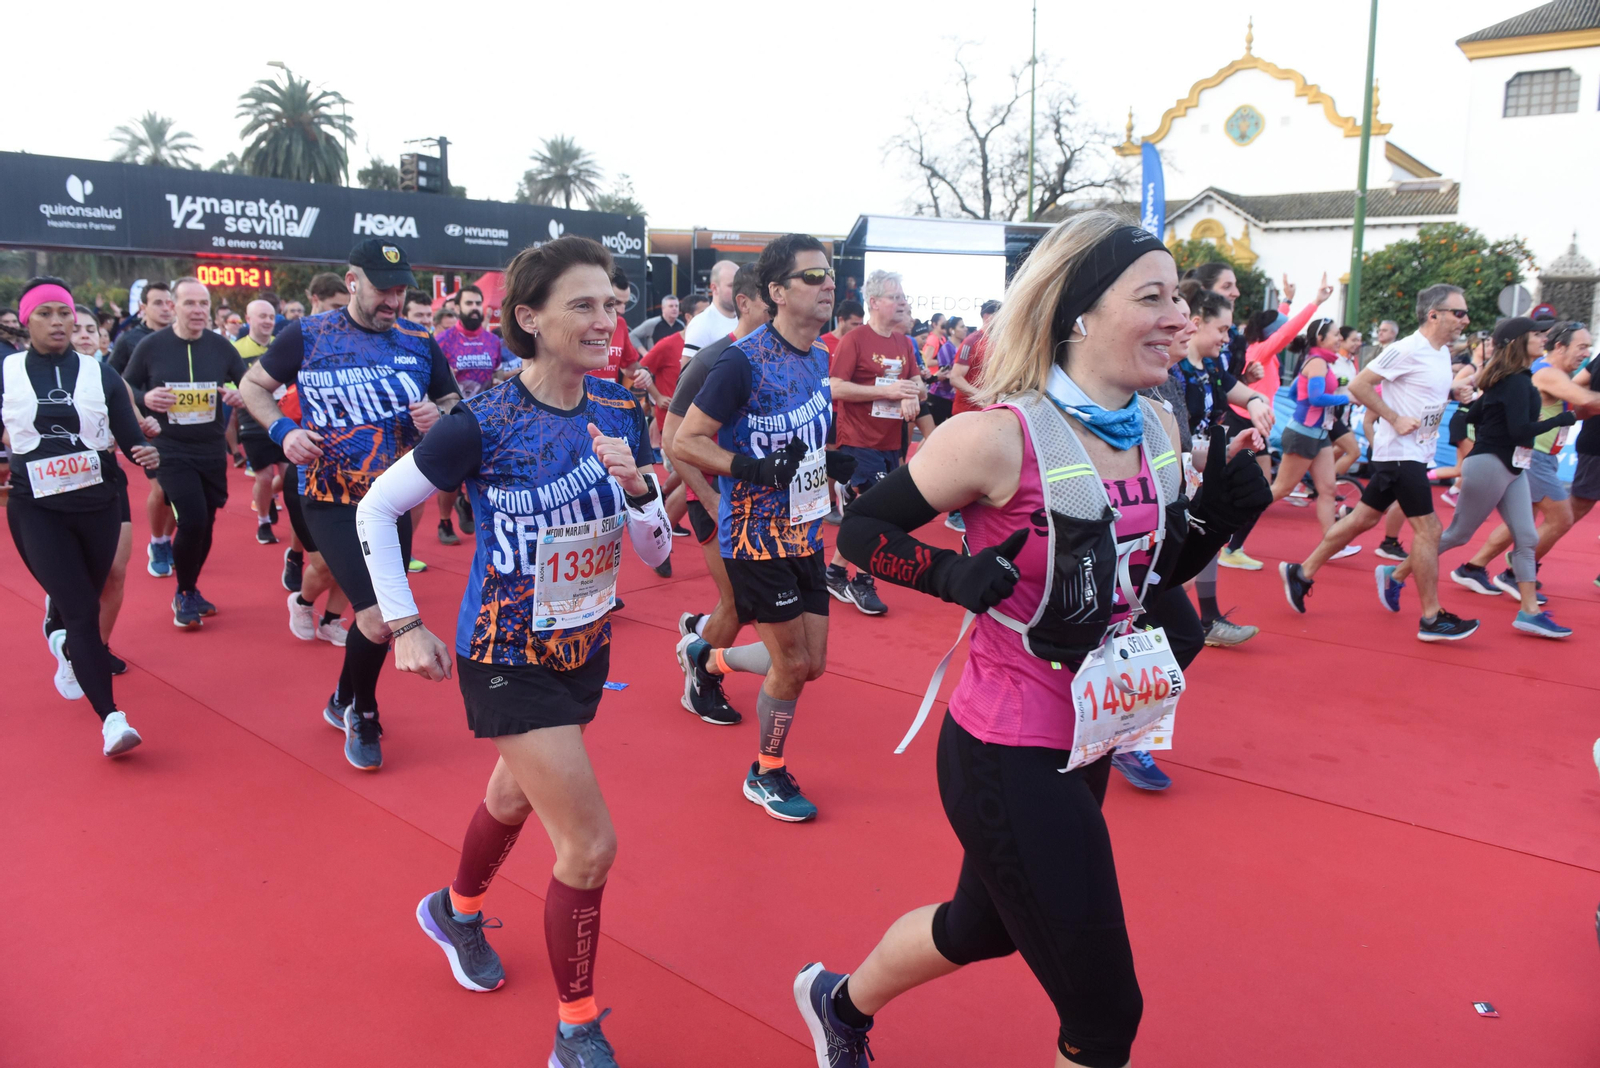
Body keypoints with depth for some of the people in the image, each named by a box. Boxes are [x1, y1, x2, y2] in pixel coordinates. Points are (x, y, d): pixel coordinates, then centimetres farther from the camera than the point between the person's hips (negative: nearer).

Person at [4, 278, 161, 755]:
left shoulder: (101, 374, 0)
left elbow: (131, 439, -4)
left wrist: (148, 456, -24)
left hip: (99, 504, 2)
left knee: (85, 603, 17)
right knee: (82, 610, -11)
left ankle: (67, 648, 53)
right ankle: (111, 717, -11)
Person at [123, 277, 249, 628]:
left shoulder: (221, 346, 0)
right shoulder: (151, 346, -5)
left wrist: (241, 395, -16)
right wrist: (145, 398, -16)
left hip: (213, 451, 3)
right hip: (170, 451, -3)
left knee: (205, 524, 11)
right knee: (192, 520, -16)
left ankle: (191, 592, 33)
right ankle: (184, 595, 7)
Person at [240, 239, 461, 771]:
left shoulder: (419, 343, 2)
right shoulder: (307, 336, -4)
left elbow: (454, 403, 13)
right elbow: (252, 384, 8)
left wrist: (438, 416, -11)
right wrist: (282, 429, -11)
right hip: (331, 502, -4)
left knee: (380, 614, 15)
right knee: (378, 618, -15)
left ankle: (344, 703, 42)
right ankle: (363, 714, 14)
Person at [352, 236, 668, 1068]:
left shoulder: (620, 414, -6)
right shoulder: (483, 424, -20)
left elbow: (657, 552, -3)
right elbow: (376, 509, -8)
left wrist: (634, 485, -22)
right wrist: (403, 625, -9)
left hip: (585, 648, 6)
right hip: (507, 660, -6)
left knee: (516, 795, 27)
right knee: (590, 847, -7)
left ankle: (456, 911, 58)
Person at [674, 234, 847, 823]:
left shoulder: (819, 355, 7)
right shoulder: (745, 360, -18)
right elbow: (685, 442, -17)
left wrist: (833, 459, 8)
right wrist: (755, 470, -26)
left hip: (804, 532, 8)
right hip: (758, 537, -8)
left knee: (812, 664, 11)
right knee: (792, 664, 3)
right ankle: (766, 774, 25)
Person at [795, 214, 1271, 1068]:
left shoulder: (1158, 431, 0)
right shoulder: (1001, 435, -21)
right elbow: (857, 528, -11)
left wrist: (1221, 508, -5)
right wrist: (957, 575, -26)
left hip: (1087, 745, 8)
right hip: (1008, 759, -8)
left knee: (983, 927, 29)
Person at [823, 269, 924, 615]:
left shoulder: (904, 343, 11)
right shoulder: (854, 340, -10)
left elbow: (916, 382, 17)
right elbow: (835, 389, -17)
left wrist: (912, 394, -8)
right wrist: (887, 391, -20)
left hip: (891, 444, 7)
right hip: (859, 443, -7)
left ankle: (836, 571, 28)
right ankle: (862, 582, 8)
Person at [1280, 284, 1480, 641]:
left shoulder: (1442, 353, 12)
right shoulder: (1408, 350, -16)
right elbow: (1358, 386, -18)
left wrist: (1455, 390, 5)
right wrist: (1395, 419, -21)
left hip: (1417, 453, 9)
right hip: (1400, 452, -9)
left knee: (1364, 518, 12)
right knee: (1427, 529, -7)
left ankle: (1302, 572, 20)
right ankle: (1431, 619, 1)